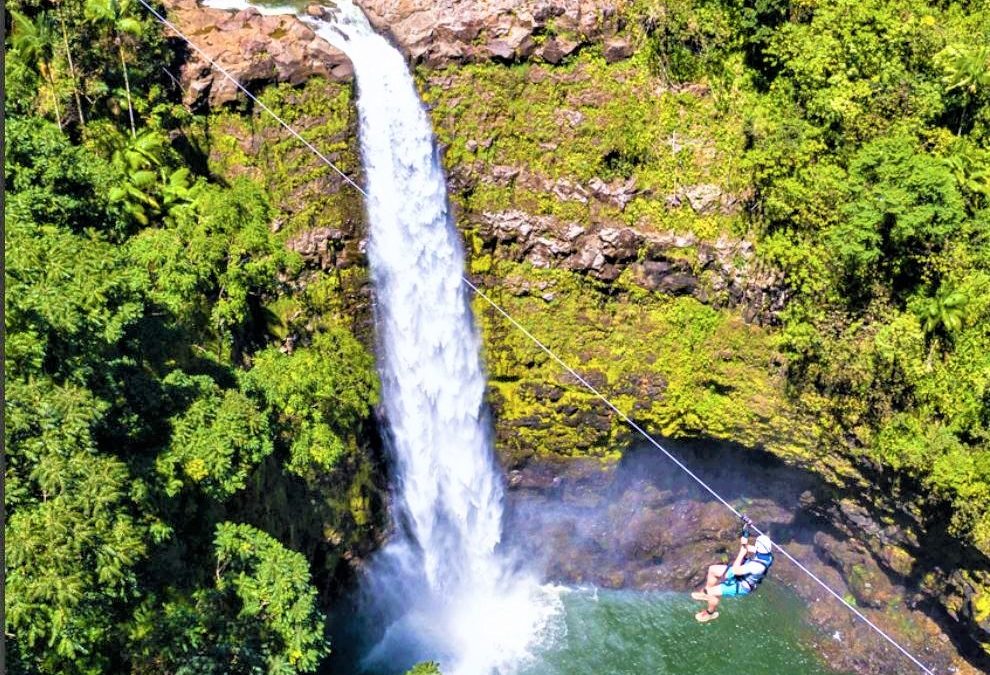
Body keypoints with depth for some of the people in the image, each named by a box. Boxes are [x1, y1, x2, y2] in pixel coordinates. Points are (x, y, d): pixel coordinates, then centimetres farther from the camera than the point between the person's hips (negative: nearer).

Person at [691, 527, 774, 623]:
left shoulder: (758, 565, -41)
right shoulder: (765, 551, -16)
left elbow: (735, 570, -35)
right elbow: (745, 548, 1)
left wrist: (742, 552, -33)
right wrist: (745, 538, -17)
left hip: (741, 586, -9)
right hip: (743, 574, 9)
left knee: (712, 592, -9)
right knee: (712, 569, 11)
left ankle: (710, 613, 22)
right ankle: (706, 593, 33)